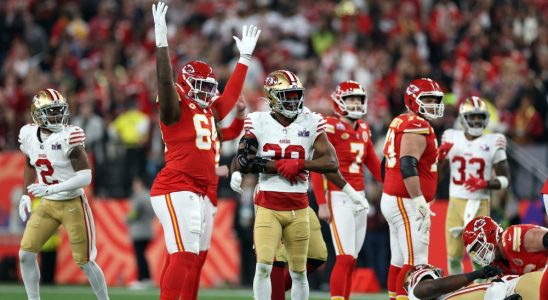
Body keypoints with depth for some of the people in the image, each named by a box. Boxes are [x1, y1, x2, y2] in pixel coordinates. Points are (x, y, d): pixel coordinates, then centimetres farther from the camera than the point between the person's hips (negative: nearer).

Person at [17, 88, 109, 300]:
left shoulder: (68, 137, -19)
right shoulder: (29, 135, -1)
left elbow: (85, 177, -22)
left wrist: (49, 189, -28)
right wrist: (25, 196, 10)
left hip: (73, 205, -5)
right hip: (47, 205, 5)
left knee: (84, 262, 0)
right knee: (25, 254, -4)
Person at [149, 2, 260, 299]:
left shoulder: (208, 113, 18)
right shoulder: (176, 110, -5)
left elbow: (231, 95, 32)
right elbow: (165, 81, -20)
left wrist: (244, 58, 37)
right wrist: (162, 40, -26)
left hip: (198, 193, 9)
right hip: (176, 190, -9)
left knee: (179, 259, 8)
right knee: (184, 255, -17)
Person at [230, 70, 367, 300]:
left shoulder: (311, 123, 3)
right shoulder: (258, 123, -1)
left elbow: (332, 163, -3)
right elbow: (240, 164, -8)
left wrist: (299, 164, -17)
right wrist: (280, 166, -16)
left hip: (298, 209, 2)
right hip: (268, 207, -2)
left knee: (299, 271, 9)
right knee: (263, 266, -12)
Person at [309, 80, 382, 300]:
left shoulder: (363, 129, 12)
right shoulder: (330, 127, -11)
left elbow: (375, 165, 20)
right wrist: (322, 204, -17)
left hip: (359, 198, 7)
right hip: (338, 198, -7)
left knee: (352, 260, 8)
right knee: (345, 258, -13)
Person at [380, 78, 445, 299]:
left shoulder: (401, 123, 16)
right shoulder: (417, 127, -14)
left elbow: (389, 163, 21)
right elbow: (408, 167, -24)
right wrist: (420, 203, -24)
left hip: (392, 198, 10)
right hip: (407, 203, -10)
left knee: (400, 262, 12)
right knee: (415, 265, -12)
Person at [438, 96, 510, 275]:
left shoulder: (493, 143, -2)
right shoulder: (451, 139, 4)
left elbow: (505, 179, 0)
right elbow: (436, 173, 10)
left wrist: (485, 184, -18)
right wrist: (440, 156, -10)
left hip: (480, 204, -2)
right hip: (456, 202, 2)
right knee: (454, 255, 6)